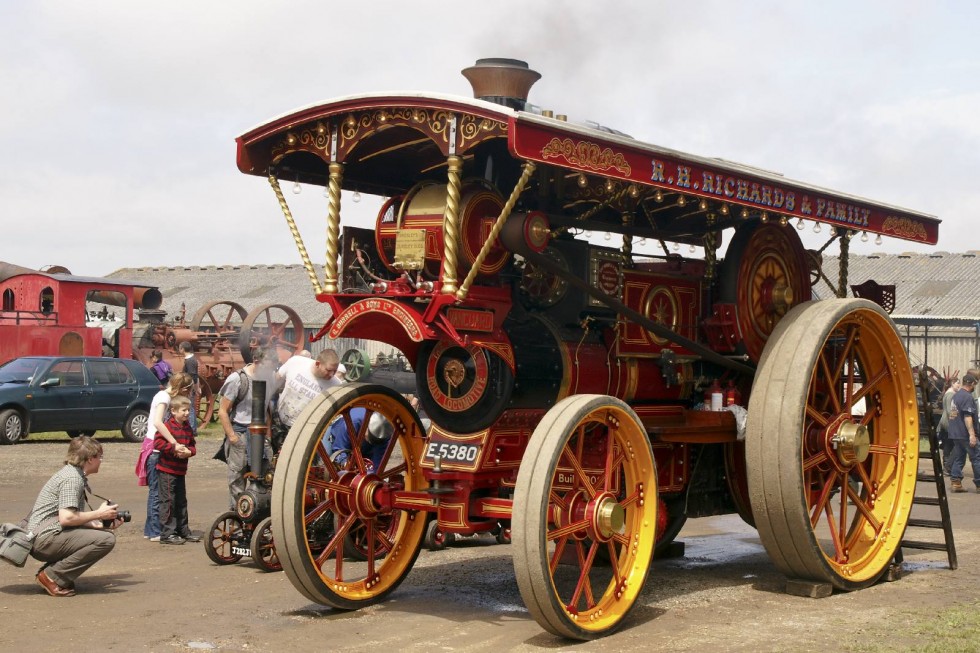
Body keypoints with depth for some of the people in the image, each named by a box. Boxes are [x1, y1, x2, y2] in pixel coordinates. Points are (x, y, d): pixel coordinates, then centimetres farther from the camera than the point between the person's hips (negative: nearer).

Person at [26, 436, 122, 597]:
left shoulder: (73, 473, 19)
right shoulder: (72, 478, -13)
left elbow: (75, 517, 21)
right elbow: (66, 518, -24)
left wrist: (100, 524, 7)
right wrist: (99, 514, -12)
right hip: (44, 538, -10)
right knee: (106, 539, -21)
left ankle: (50, 572, 7)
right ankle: (53, 576, -14)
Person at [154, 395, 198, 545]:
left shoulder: (187, 427, 10)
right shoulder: (168, 426, -13)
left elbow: (193, 444, 15)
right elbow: (158, 443, -20)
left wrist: (189, 451, -7)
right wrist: (174, 447, -25)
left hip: (180, 470, 8)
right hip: (167, 470, -8)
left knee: (181, 501, 14)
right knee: (168, 501, -5)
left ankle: (183, 531, 24)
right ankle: (167, 534, -1)